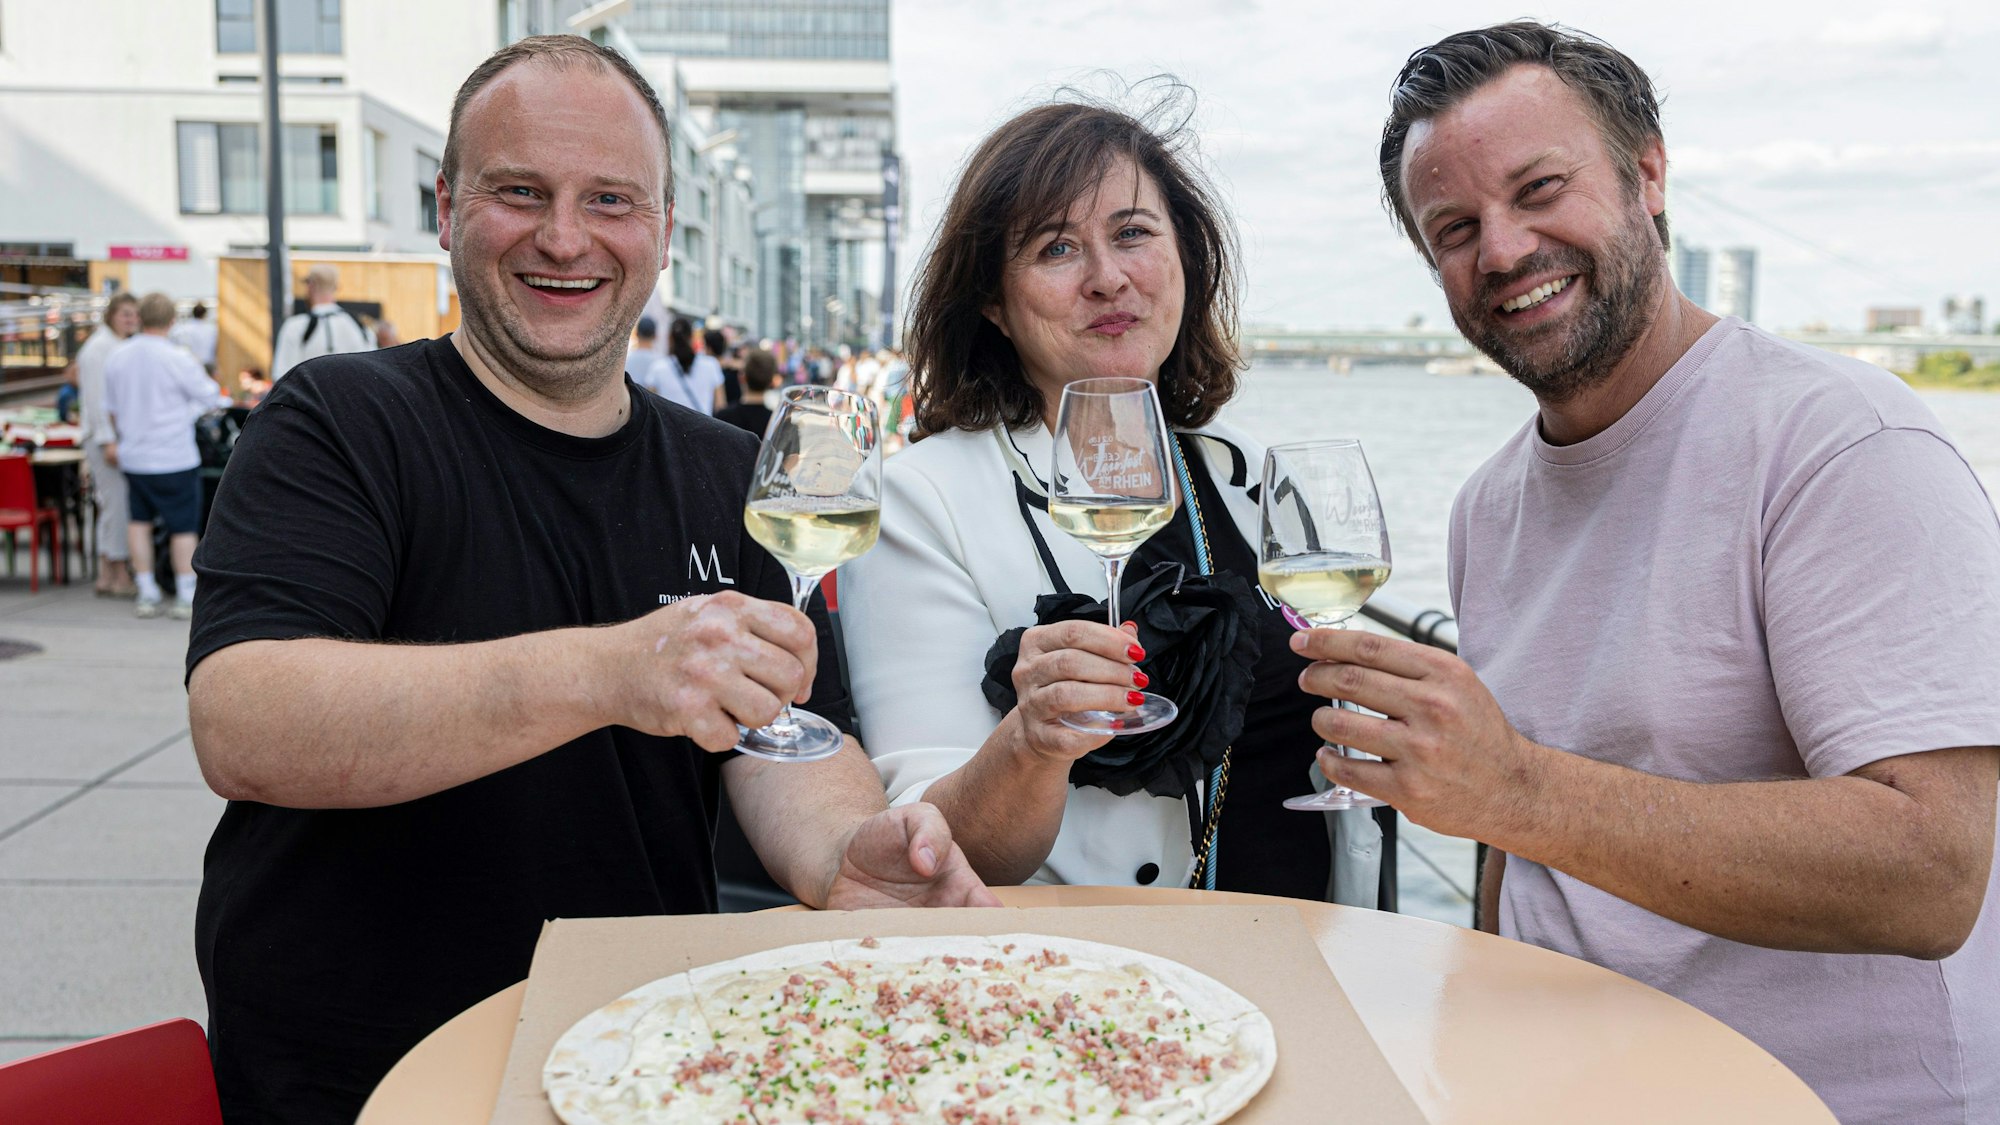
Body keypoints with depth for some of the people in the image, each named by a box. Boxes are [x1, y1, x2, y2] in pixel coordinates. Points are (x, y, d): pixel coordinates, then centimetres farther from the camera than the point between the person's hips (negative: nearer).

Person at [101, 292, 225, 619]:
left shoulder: (116, 359, 3)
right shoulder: (177, 359, -15)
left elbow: (111, 408, 17)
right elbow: (211, 398, -6)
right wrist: (200, 375, 13)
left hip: (133, 457, 5)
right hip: (174, 457, -5)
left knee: (139, 519, 16)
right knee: (183, 526, 2)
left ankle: (147, 594, 17)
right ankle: (187, 598, 4)